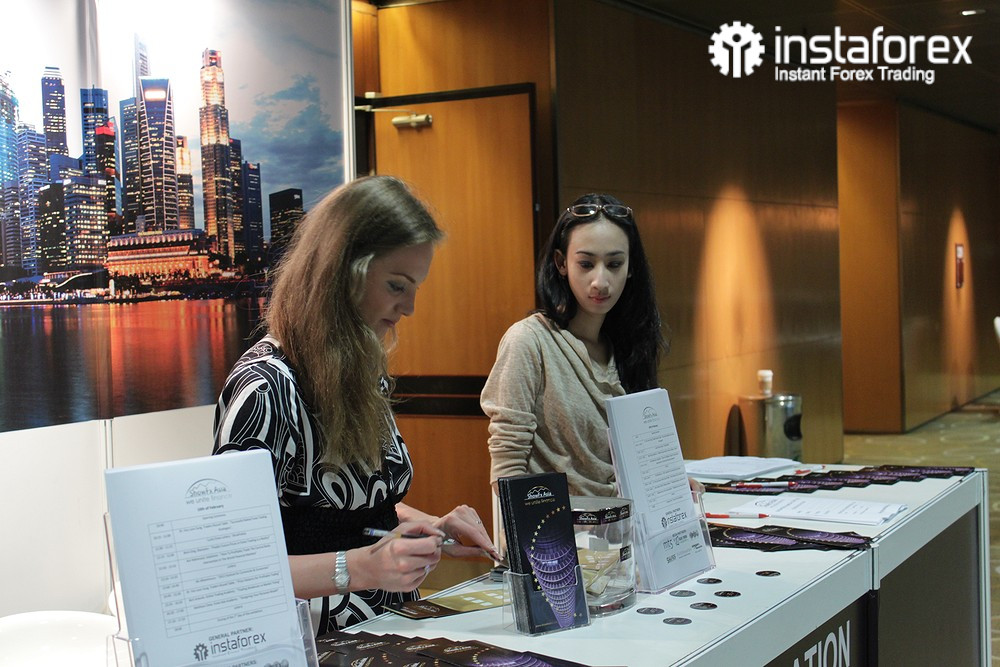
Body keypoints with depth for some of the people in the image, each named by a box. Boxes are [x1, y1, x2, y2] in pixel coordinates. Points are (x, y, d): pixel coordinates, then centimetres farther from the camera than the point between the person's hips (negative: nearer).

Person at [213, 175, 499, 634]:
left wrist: (429, 527, 7)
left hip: (393, 624, 8)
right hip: (324, 646, -8)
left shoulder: (364, 372, 10)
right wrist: (360, 567, -29)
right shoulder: (267, 387, -17)